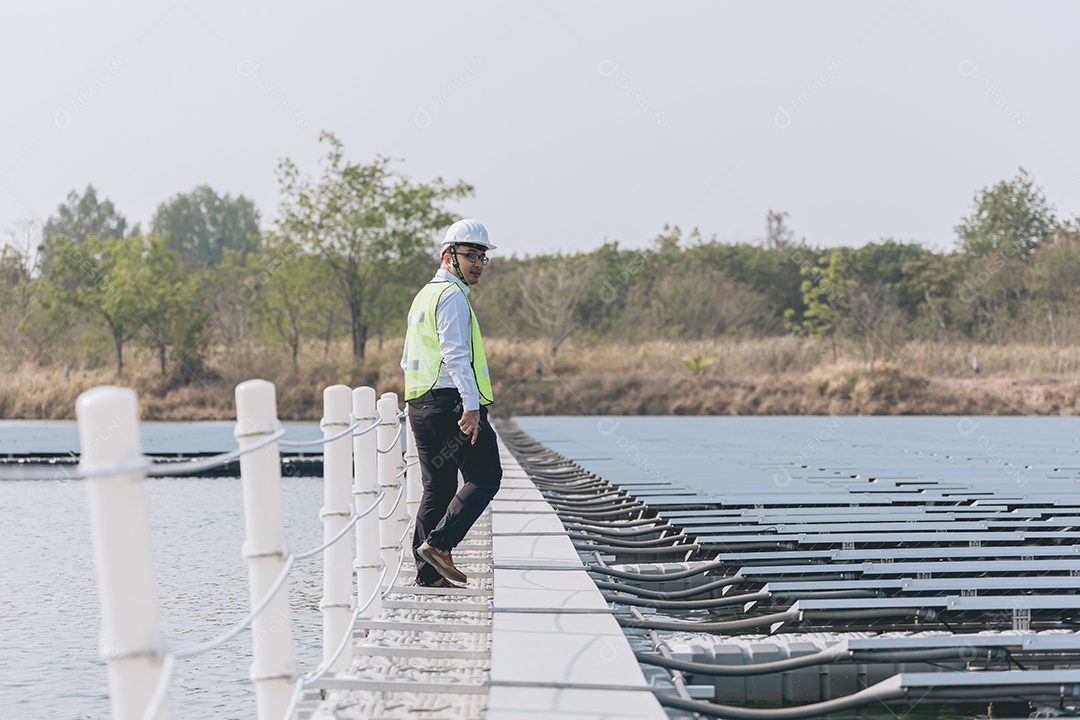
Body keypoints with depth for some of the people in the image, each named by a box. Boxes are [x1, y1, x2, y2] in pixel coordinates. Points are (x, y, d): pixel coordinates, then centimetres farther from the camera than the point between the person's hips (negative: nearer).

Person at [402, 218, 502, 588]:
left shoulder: (424, 295, 24)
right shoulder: (451, 294, -7)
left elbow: (409, 360, 26)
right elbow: (455, 353, -19)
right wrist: (471, 405, -24)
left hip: (420, 404, 9)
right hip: (451, 401, -9)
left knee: (437, 486, 9)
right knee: (485, 477, -3)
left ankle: (428, 573, 7)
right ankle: (439, 543, -12)